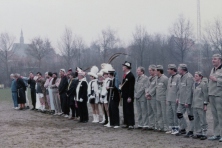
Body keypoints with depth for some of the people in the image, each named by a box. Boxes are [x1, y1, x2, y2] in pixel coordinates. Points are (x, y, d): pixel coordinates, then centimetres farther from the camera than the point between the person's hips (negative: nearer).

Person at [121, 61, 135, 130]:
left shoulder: (131, 76, -14)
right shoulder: (125, 75, 14)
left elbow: (131, 87, -18)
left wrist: (129, 97, -20)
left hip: (128, 96, -9)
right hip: (124, 96, 9)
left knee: (129, 110, -5)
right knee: (125, 110, 12)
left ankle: (131, 124, -2)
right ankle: (126, 123, 18)